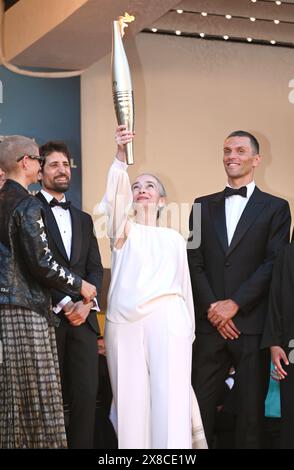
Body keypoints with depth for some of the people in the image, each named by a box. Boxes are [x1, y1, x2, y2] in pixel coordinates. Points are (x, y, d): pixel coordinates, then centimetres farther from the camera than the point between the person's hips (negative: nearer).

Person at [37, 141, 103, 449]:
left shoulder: (83, 219, 22)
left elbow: (95, 268, 15)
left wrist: (87, 302, -3)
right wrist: (65, 303, -11)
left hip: (83, 317, 5)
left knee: (86, 395, -2)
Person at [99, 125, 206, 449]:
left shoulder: (174, 238, 19)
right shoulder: (123, 230, 13)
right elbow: (115, 195, -6)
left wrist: (189, 331, 14)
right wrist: (121, 157, -23)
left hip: (166, 320, 1)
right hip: (124, 322, 0)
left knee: (170, 398, -9)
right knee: (132, 400, -3)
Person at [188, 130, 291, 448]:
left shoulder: (275, 208, 5)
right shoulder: (204, 206, 13)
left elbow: (273, 264, -4)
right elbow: (194, 262, 6)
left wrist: (234, 303, -12)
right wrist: (213, 308, -6)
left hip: (252, 324, -2)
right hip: (210, 323, 2)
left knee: (250, 407, 3)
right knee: (201, 403, 2)